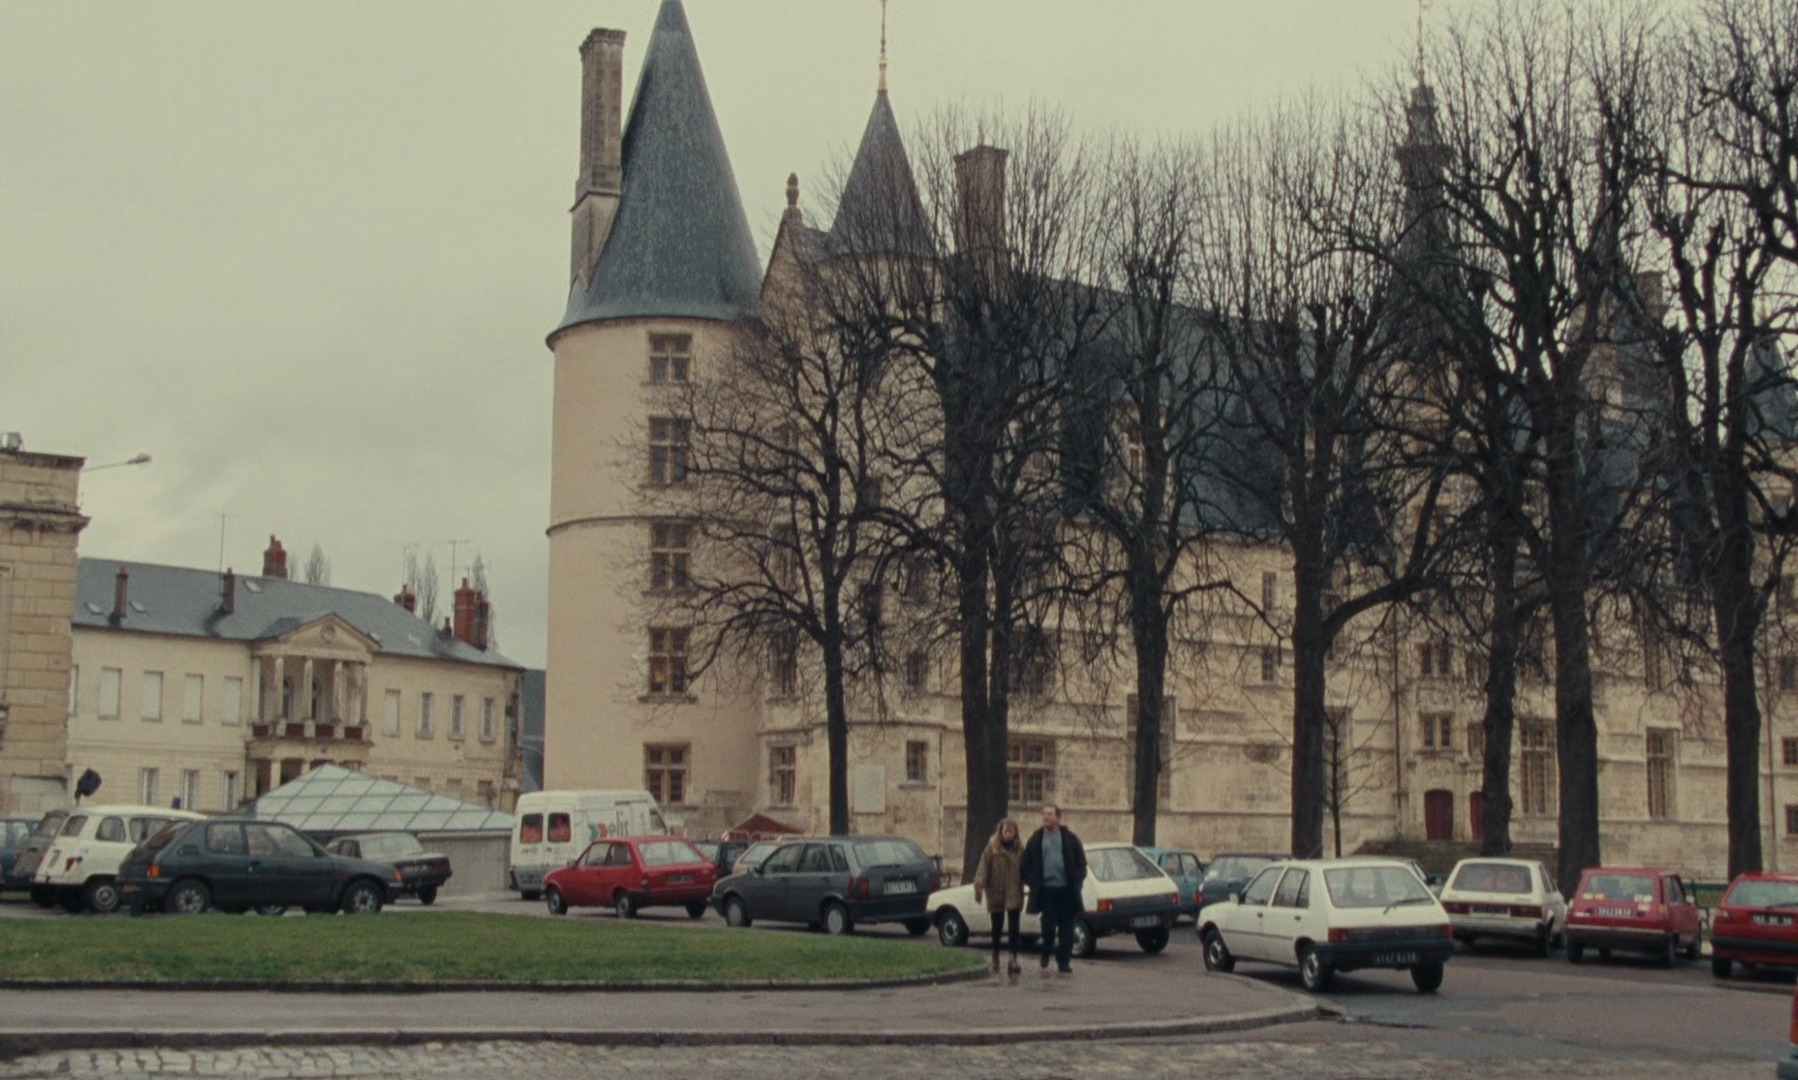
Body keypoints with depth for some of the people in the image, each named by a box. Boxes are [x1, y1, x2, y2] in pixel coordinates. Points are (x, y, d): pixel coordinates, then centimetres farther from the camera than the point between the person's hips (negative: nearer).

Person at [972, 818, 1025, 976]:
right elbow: (983, 868, -10)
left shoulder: (1019, 849, 5)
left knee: (1014, 927, -7)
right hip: (996, 894, -1)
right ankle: (995, 960, 21)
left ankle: (1014, 959, -7)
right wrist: (979, 886, -21)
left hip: (1014, 895, 1)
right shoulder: (992, 849, -4)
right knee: (997, 928, 9)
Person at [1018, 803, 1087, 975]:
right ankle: (1045, 960, 11)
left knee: (1066, 927, 3)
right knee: (1048, 926, -2)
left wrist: (1076, 883, -1)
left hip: (1066, 889, 0)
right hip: (1046, 889, 0)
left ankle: (1064, 962, 10)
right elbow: (1025, 864, 11)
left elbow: (1081, 863, 8)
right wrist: (1033, 883, 3)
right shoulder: (1036, 839, 7)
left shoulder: (1070, 838, 5)